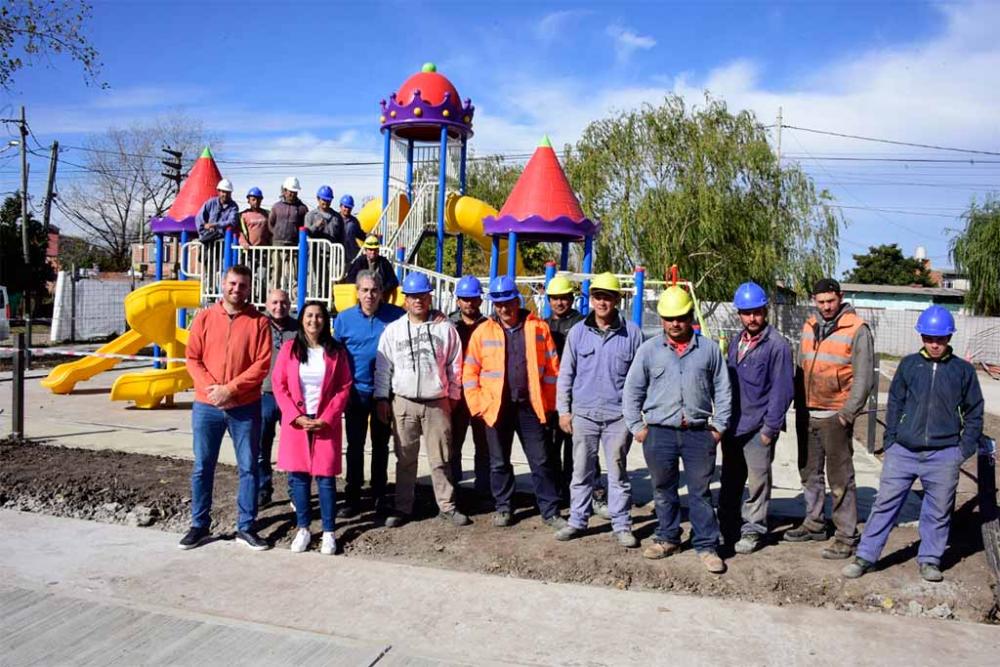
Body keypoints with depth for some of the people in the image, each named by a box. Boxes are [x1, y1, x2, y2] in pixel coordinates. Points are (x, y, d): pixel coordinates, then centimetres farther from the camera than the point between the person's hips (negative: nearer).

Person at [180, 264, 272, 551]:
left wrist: (230, 388, -15)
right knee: (202, 467, 9)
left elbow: (262, 364, -8)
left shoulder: (258, 322, -1)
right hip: (206, 406, 2)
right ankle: (200, 526, 22)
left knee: (248, 467, 4)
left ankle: (246, 527, 15)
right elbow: (192, 358, 2)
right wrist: (211, 387, -13)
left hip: (245, 407, -1)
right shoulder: (205, 317, 5)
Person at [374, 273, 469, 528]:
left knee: (440, 458, 4)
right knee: (405, 459, 9)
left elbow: (454, 366, 7)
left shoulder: (445, 328, 3)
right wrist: (382, 399, 3)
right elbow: (383, 367, 7)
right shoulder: (393, 330, 5)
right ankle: (403, 507, 18)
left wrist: (453, 396, 5)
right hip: (403, 403, 1)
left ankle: (447, 506, 15)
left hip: (437, 403, -1)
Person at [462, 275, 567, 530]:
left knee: (541, 461, 4)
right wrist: (477, 404, -3)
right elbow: (470, 371, 3)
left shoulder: (539, 328, 1)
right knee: (499, 463, 12)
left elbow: (551, 368, 3)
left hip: (530, 406, 0)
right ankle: (503, 508, 26)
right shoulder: (483, 331, 2)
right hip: (496, 407, 1)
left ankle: (550, 512, 13)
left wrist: (548, 402, -1)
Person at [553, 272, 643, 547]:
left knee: (618, 472, 8)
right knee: (582, 471, 9)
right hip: (583, 413, 1)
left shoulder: (632, 333, -1)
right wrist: (563, 410, 4)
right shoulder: (578, 332, 3)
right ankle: (577, 521, 21)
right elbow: (565, 373, 7)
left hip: (619, 414, -1)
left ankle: (622, 525, 18)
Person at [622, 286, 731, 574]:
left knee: (700, 491, 6)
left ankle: (707, 545, 16)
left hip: (699, 433, 0)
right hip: (659, 432, 1)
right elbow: (632, 391, 6)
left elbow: (722, 390, 9)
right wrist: (637, 426, 2)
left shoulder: (709, 349, 4)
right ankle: (667, 538, 28)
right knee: (663, 490, 13)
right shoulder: (649, 349, 3)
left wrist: (719, 426, 3)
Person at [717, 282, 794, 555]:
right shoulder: (735, 341, 10)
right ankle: (728, 526, 29)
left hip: (758, 427, -6)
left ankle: (753, 529, 18)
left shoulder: (777, 345, -11)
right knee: (730, 480, 15)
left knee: (758, 480, 4)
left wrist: (770, 428, -14)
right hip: (732, 425, 6)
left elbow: (782, 390, -12)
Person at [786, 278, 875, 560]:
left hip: (835, 417, -6)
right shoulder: (809, 326, 10)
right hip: (808, 414, 7)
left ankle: (847, 537, 7)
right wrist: (800, 406, 11)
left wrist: (847, 414, -14)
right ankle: (814, 523, 30)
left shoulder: (857, 329, -9)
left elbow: (863, 378, -10)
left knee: (840, 479, -2)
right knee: (810, 472, 16)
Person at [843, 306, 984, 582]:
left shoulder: (963, 370, 3)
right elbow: (894, 404, 9)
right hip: (903, 452, 0)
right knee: (885, 503, 2)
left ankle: (929, 560, 27)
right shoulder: (909, 365, 4)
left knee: (938, 511, 10)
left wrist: (965, 448, 1)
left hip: (943, 455, 0)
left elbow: (974, 413, 9)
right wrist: (890, 440, 4)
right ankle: (866, 556, 10)